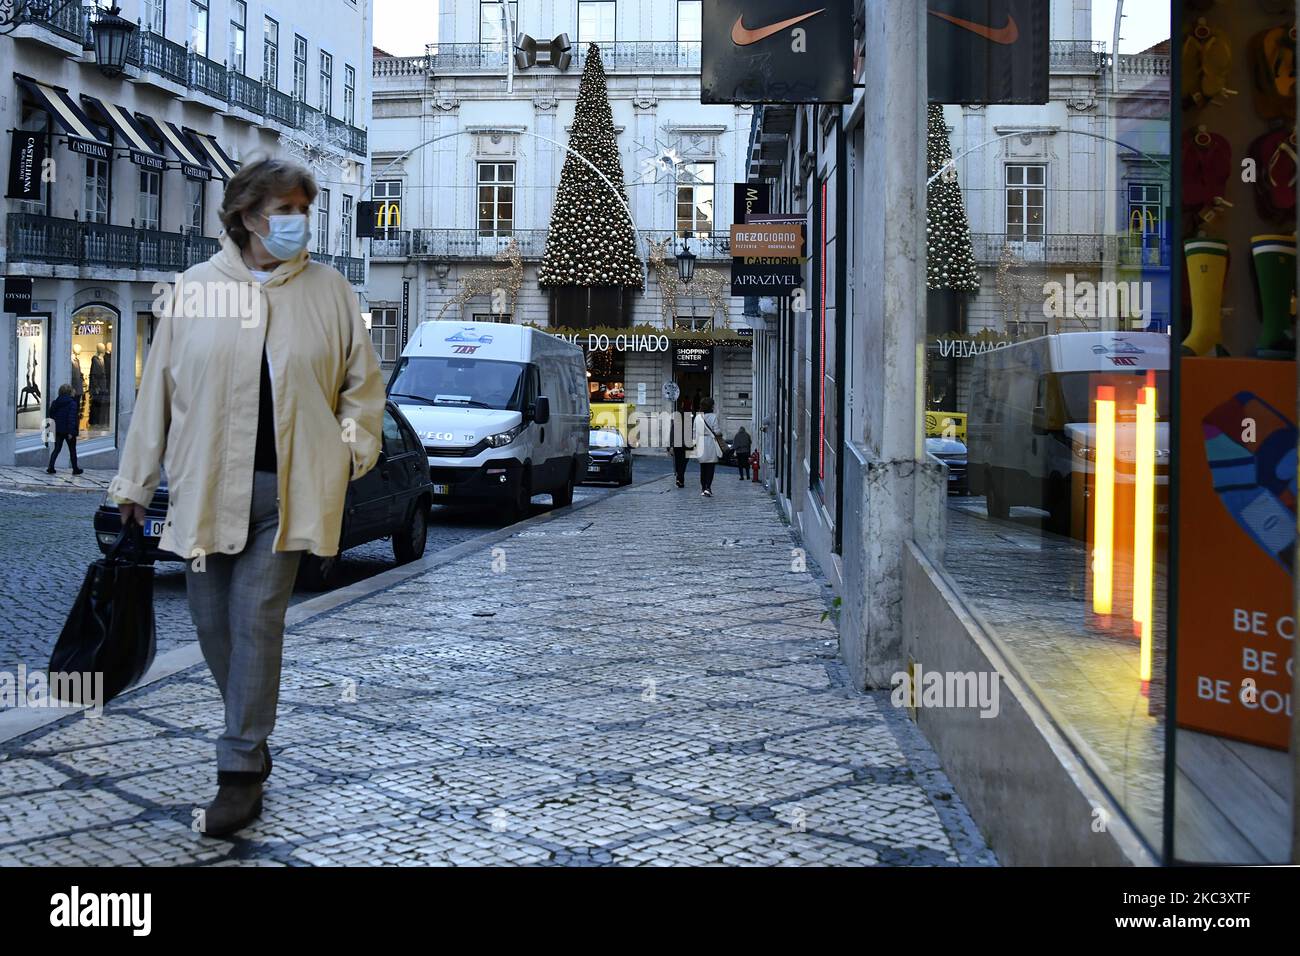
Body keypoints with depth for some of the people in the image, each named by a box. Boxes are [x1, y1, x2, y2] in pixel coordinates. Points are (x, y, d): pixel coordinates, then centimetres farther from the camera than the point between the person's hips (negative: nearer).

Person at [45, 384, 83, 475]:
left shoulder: (55, 403, 4)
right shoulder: (72, 403, -13)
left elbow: (50, 415, 7)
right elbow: (71, 418, -19)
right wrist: (71, 432, -21)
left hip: (58, 430, 4)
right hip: (68, 430, -4)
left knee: (57, 449, 11)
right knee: (72, 450, 9)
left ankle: (50, 467, -2)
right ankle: (75, 469, 16)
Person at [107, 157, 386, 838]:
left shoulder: (328, 291, 4)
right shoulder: (193, 290, 4)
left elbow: (361, 381, 13)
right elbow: (157, 389, 8)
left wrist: (355, 448, 0)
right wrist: (135, 481, 9)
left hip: (287, 490, -2)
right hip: (205, 487, 2)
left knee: (257, 618, -5)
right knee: (212, 621, 8)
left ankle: (241, 771, 1)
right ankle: (251, 738, 28)